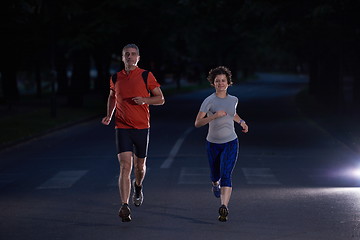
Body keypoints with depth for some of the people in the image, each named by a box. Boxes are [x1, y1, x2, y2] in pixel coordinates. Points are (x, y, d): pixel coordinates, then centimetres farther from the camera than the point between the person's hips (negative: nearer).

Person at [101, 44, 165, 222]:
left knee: (139, 165, 14)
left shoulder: (146, 76, -2)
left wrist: (144, 100, -16)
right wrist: (109, 116, 11)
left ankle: (138, 186, 49)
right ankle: (125, 207, -19)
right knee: (125, 166, -13)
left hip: (142, 127, 0)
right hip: (122, 127, 0)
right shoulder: (115, 78, 6)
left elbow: (161, 99, 2)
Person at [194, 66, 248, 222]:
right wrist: (214, 116, -28)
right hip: (213, 143, 0)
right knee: (215, 175, 16)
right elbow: (197, 123, -18)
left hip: (231, 143, 0)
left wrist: (241, 122, 16)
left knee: (225, 175, -18)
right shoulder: (209, 101, -9)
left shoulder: (233, 100, 4)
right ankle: (215, 183, 55)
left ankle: (224, 207, -29)